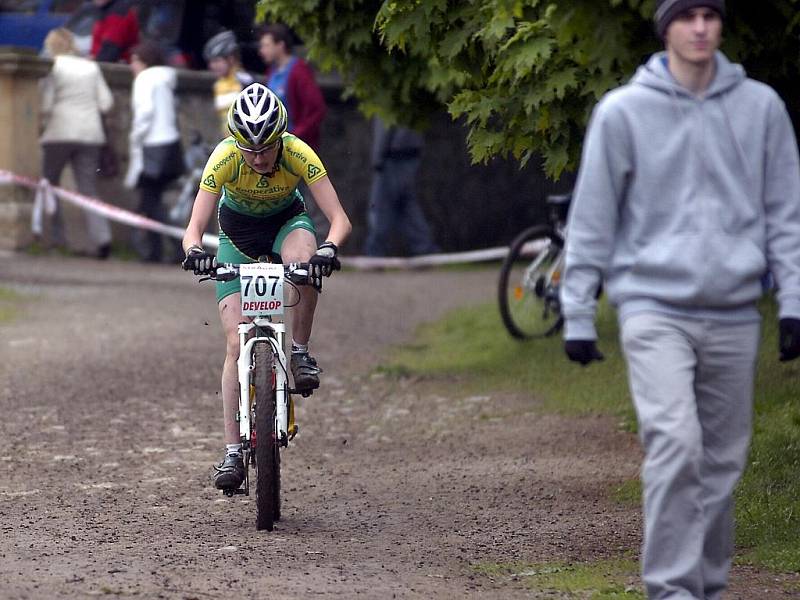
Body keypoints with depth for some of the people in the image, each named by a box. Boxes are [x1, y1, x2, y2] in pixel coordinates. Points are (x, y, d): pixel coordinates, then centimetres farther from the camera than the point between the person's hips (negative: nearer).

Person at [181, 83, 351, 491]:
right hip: (237, 230, 0)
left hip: (286, 220, 0)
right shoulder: (224, 159, -31)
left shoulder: (298, 154, -30)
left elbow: (340, 219, -33)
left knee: (304, 259, -39)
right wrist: (195, 250, -55)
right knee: (237, 343, -12)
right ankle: (232, 452, -9)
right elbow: (194, 228, -33)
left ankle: (300, 353, -17)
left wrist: (330, 249, -54)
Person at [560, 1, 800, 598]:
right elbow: (591, 220, 3)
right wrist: (578, 315, 1)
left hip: (734, 314, 3)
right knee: (675, 444, -17)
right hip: (655, 308, -3)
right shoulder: (623, 111, 0)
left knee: (723, 460, 7)